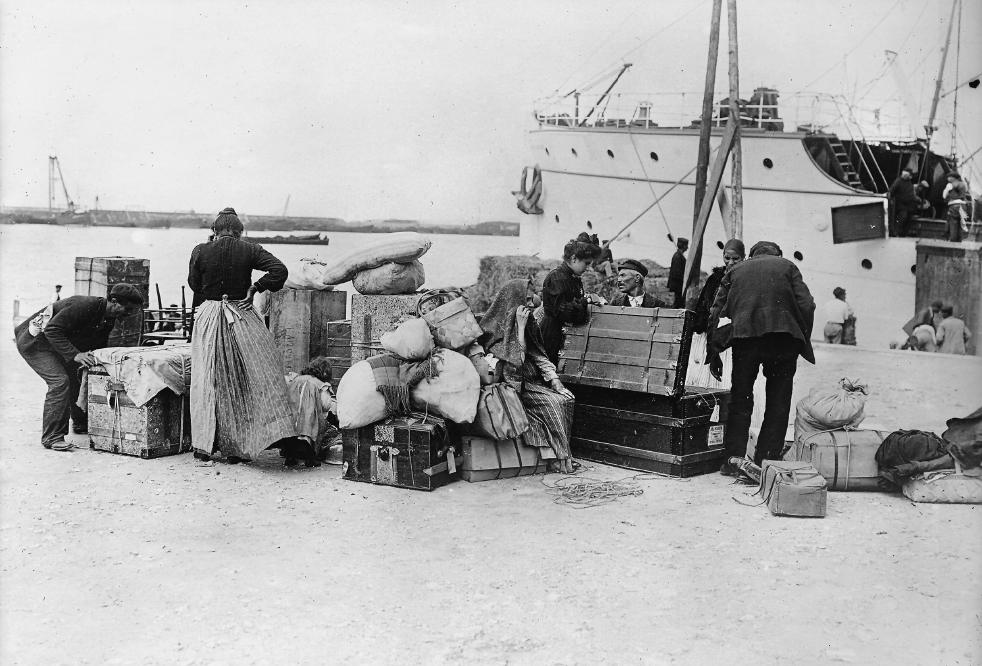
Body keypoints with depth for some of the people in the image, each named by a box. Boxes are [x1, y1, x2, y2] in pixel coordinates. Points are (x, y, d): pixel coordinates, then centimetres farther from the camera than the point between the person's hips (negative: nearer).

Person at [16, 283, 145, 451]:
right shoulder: (85, 305, -31)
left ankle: (81, 424, 31)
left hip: (57, 344, 9)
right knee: (59, 381, -20)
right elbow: (52, 330, -34)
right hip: (34, 343, -9)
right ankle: (51, 438, -15)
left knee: (77, 378, 11)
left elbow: (98, 347, 9)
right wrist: (74, 354, -39)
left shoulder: (108, 319, -2)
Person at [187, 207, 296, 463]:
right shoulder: (250, 250, -5)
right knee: (243, 383, 8)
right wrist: (255, 287, -5)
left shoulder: (201, 251, -3)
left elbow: (194, 284, 7)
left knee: (207, 382, 11)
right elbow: (279, 270, -14)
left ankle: (204, 446, 17)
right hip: (242, 318, -1)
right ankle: (237, 447, 9)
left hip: (208, 319, 1)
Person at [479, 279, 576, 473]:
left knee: (567, 398, -15)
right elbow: (516, 359, -18)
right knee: (552, 403, -25)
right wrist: (520, 327, -18)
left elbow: (539, 356, 11)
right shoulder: (495, 326, -10)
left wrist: (555, 380, -2)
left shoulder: (529, 323, 13)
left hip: (534, 380, 7)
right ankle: (554, 455, -18)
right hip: (514, 384, -7)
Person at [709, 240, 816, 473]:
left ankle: (734, 458, 3)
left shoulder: (736, 270, 21)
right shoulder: (787, 266, 17)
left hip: (744, 335, 1)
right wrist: (803, 341, 11)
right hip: (783, 337, -1)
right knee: (778, 400, 9)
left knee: (740, 398, 9)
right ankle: (766, 458, 8)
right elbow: (806, 305, 3)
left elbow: (717, 312, 13)